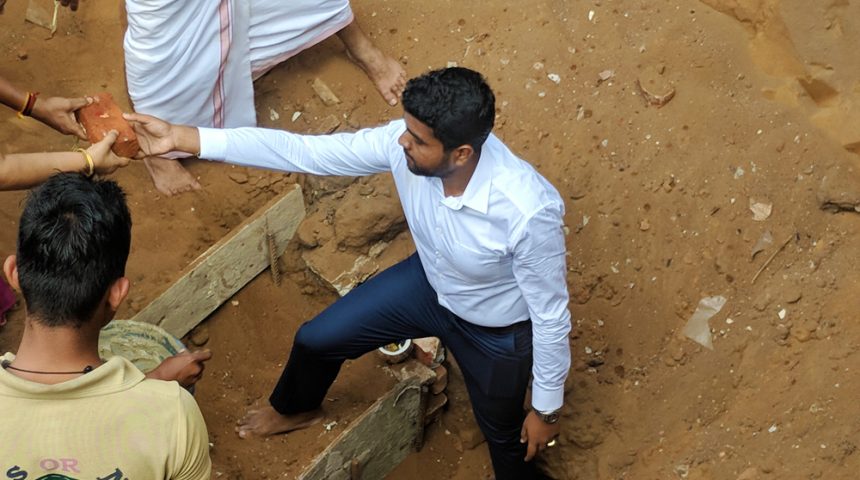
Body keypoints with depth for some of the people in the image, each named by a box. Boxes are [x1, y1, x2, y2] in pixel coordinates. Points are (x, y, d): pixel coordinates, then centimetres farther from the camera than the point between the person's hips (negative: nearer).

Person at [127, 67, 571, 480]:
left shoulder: (529, 211, -43)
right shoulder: (404, 141, -29)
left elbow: (551, 314, -27)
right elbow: (303, 151, -22)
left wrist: (546, 408, -13)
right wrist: (183, 137, -27)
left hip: (498, 330, -5)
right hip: (428, 283, 5)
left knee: (504, 434, 21)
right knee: (317, 339, 16)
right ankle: (295, 409, 52)